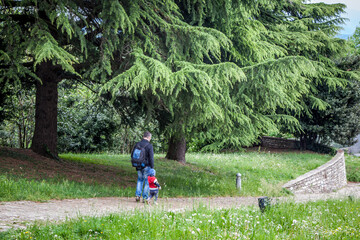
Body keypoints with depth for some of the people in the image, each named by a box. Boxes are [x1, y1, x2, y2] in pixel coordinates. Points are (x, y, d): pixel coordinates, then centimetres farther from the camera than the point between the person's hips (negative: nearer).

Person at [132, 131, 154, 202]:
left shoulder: (137, 144, 3)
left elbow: (132, 154, 10)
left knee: (140, 180, 22)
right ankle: (145, 198, 5)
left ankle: (138, 195, 11)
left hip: (139, 167, 5)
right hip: (146, 166, -5)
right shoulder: (149, 145, -14)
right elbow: (151, 158, -16)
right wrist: (152, 167, -9)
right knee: (147, 181, 6)